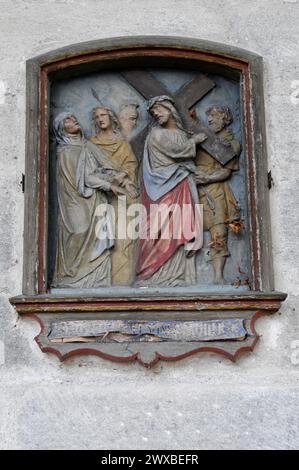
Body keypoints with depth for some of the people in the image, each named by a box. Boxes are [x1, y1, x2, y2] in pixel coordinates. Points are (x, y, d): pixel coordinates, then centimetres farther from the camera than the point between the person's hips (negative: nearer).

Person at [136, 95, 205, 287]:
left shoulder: (182, 132, 19)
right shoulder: (157, 134, -1)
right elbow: (180, 149, -5)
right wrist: (195, 140, 9)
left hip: (182, 189, 6)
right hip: (165, 189, -6)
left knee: (180, 232, -1)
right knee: (163, 232, -11)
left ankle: (178, 276, -1)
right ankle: (158, 276, -7)